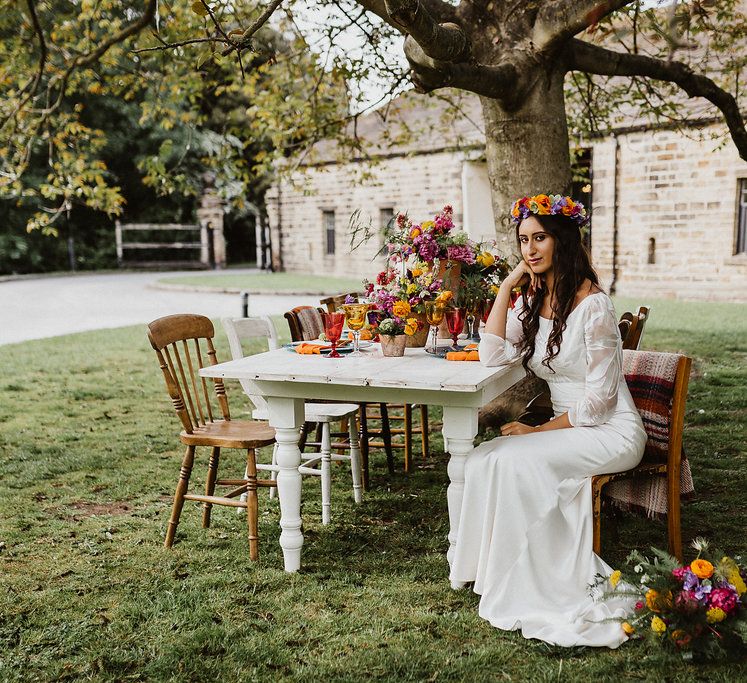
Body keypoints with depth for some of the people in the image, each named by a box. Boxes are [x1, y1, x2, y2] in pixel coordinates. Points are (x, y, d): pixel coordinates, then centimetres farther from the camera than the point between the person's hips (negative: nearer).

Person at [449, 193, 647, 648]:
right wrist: (506, 288, -6)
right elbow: (493, 355, -6)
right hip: (567, 430, 7)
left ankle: (530, 587, -14)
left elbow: (599, 397, -17)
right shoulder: (532, 302, 8)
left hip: (611, 432, -7)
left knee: (517, 459, -28)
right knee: (482, 461, -16)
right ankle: (500, 571, -7)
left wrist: (537, 431, -15)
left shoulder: (592, 305, -16)